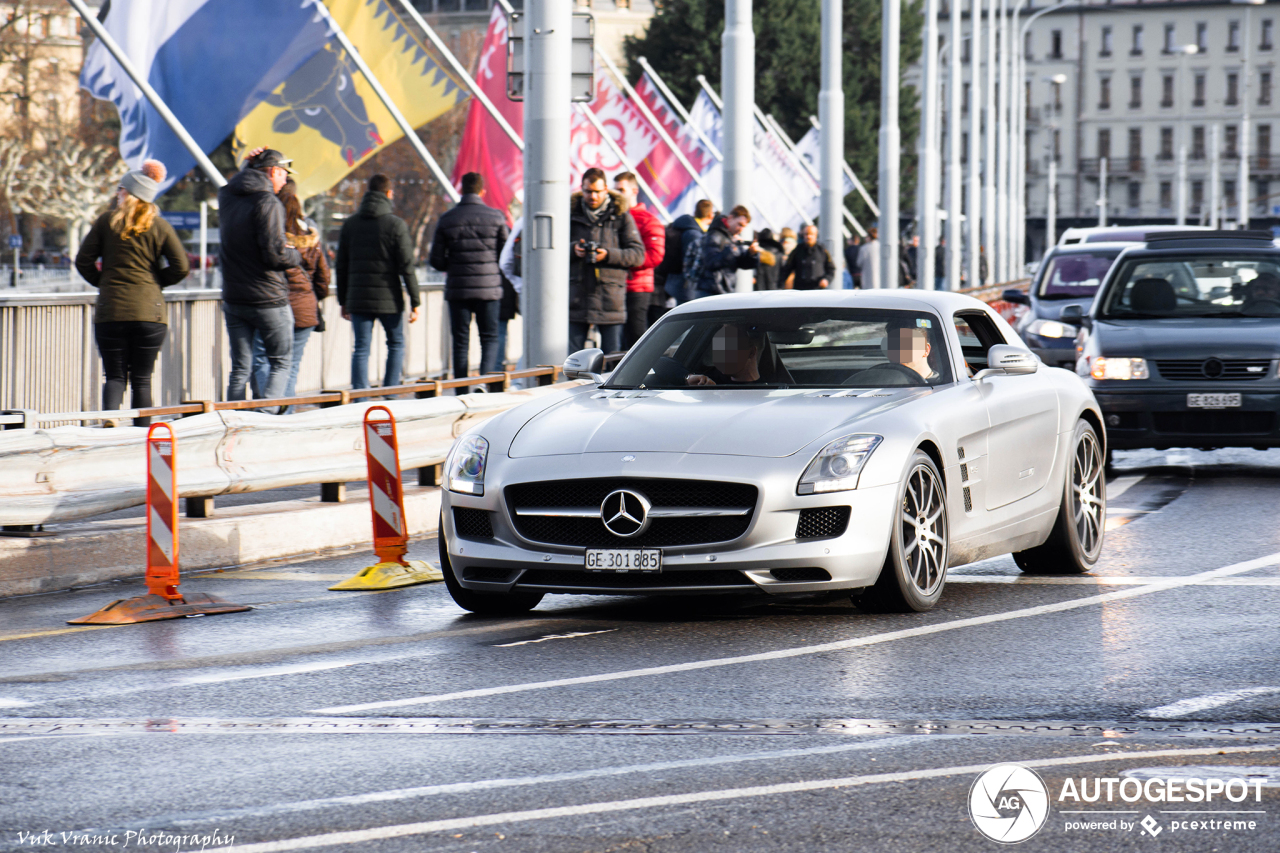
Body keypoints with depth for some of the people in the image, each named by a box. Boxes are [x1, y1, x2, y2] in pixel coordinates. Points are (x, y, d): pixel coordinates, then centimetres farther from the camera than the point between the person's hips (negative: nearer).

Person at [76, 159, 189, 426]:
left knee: (115, 377, 5)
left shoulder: (106, 222, 1)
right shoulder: (159, 227, 3)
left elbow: (83, 261, 2)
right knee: (142, 379, 7)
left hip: (110, 311, 0)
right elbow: (180, 267, -1)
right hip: (149, 312, 1)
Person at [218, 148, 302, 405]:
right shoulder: (268, 203, -16)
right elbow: (274, 254, -21)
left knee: (240, 369, 11)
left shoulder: (227, 196, 5)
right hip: (269, 300, -6)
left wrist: (248, 166, 18)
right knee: (281, 364, 6)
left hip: (233, 298, 6)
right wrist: (296, 256, 0)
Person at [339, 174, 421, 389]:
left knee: (361, 349, 3)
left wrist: (343, 301, 17)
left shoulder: (350, 224, 7)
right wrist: (415, 301, -4)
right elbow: (406, 266, -8)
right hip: (388, 299, -3)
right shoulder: (395, 224, -6)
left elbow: (341, 266, 10)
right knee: (396, 345, 13)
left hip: (358, 299, 3)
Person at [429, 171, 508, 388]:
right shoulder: (496, 217, -3)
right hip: (489, 289, -1)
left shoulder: (447, 219, 0)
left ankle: (462, 394, 6)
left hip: (457, 289, 1)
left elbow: (437, 261, 1)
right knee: (490, 339, 7)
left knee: (460, 343, 8)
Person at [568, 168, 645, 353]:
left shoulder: (621, 216, 4)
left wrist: (609, 255, -15)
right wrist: (572, 250, -10)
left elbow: (638, 254, 0)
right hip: (577, 295, 2)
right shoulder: (571, 214, 10)